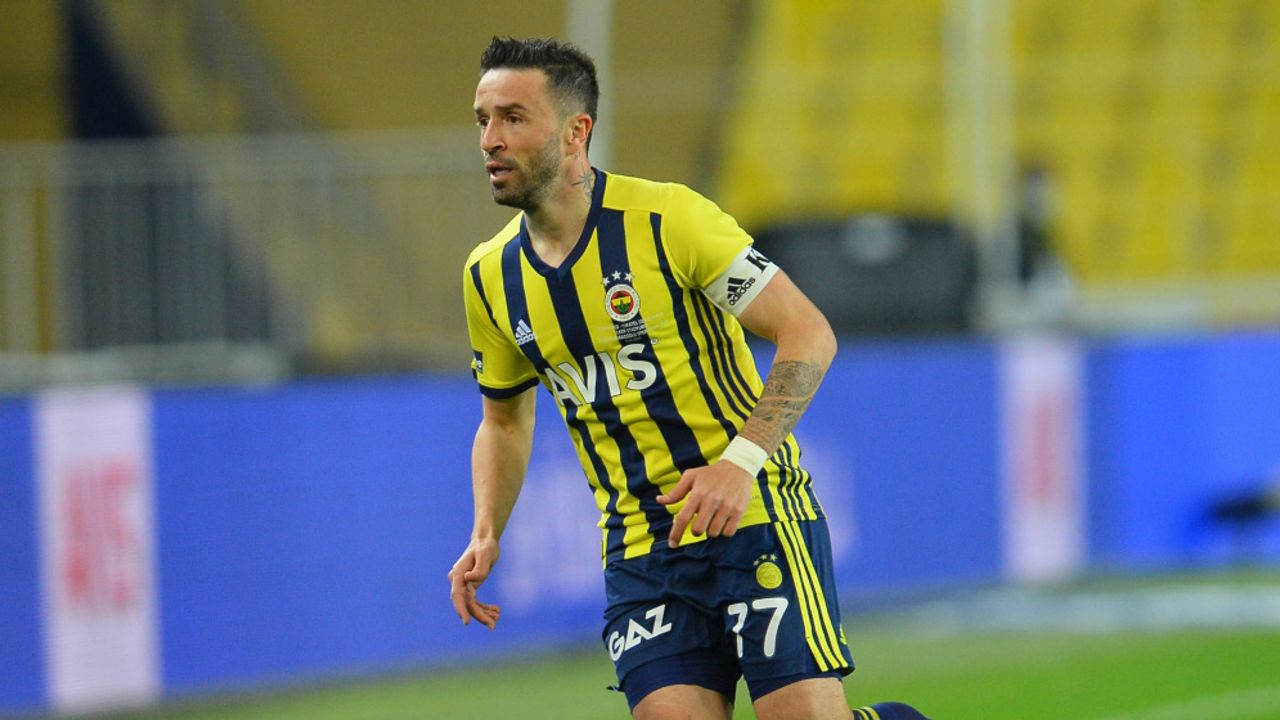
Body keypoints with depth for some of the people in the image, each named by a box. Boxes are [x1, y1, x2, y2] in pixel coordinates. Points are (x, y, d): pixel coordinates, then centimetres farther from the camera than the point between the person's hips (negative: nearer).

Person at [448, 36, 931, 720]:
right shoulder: (489, 276, 6)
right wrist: (486, 535, 6)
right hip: (639, 553, 5)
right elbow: (505, 419, 23)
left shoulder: (667, 217, -11)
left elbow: (809, 335, -10)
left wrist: (741, 461, -21)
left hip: (755, 517, -5)